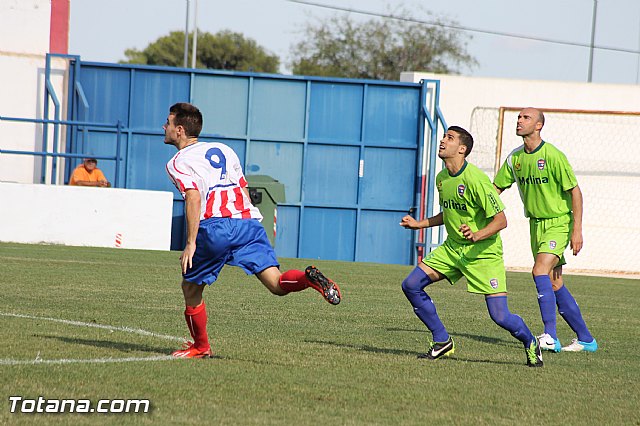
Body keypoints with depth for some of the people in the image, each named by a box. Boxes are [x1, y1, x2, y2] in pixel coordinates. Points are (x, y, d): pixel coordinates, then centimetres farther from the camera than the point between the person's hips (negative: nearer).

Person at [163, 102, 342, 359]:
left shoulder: (178, 162, 7)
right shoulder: (222, 150, 26)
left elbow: (194, 197, -10)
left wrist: (191, 244, -13)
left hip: (215, 226, -5)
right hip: (249, 221, 5)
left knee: (191, 288, 15)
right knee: (277, 284, -5)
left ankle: (201, 347, 23)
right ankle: (310, 278, -34)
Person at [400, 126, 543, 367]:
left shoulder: (475, 179, -21)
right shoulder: (442, 178, 5)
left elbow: (501, 220, -21)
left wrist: (477, 235, -36)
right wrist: (419, 224, 19)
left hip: (484, 253, -8)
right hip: (452, 248, 8)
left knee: (500, 316, -13)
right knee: (411, 285, -5)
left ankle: (531, 344, 19)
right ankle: (442, 342, 9)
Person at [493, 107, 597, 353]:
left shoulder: (553, 156, -15)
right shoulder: (515, 157, 5)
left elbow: (574, 190, -13)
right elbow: (496, 188, 13)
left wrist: (577, 229, -17)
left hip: (559, 223, -7)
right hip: (536, 223, 7)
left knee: (540, 270, -24)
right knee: (555, 285, 6)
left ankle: (550, 337, -25)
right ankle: (585, 339, 16)